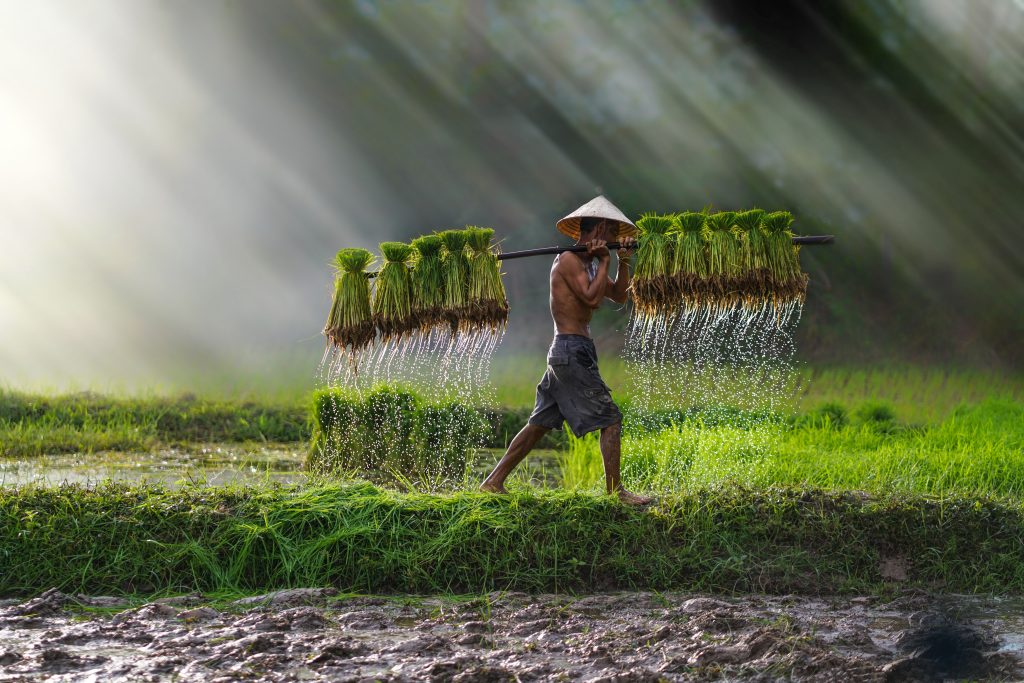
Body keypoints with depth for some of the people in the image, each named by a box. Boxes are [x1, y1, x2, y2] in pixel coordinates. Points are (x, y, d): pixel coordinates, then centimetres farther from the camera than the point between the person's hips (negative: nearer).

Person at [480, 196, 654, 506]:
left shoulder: (588, 262, 18)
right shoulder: (569, 259, -11)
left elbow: (619, 296, 20)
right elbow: (592, 298, -22)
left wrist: (624, 262, 6)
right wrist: (604, 262, -11)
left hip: (564, 352, 10)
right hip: (574, 350, -10)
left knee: (540, 423, 12)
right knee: (610, 420, -7)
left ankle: (494, 481, 13)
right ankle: (616, 491, -6)